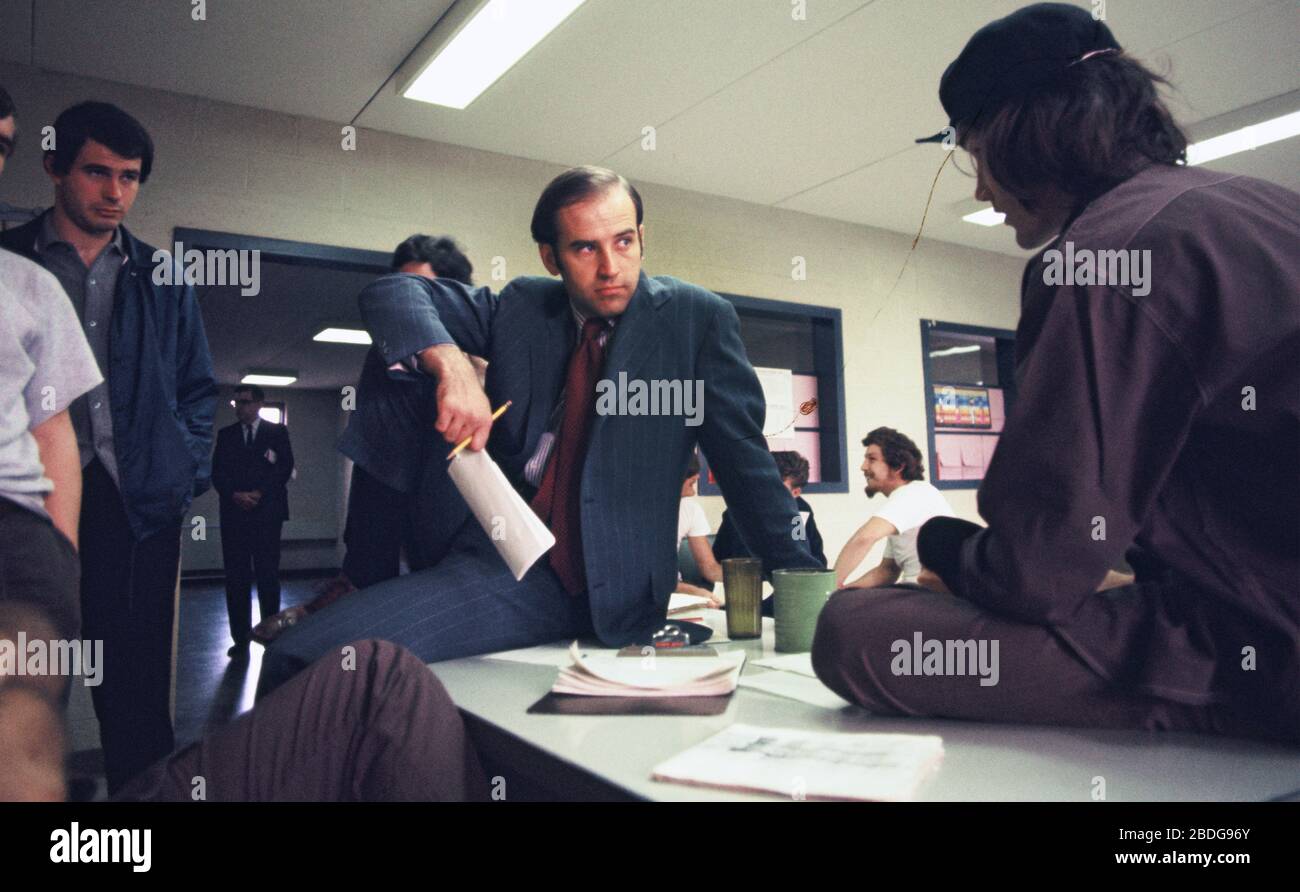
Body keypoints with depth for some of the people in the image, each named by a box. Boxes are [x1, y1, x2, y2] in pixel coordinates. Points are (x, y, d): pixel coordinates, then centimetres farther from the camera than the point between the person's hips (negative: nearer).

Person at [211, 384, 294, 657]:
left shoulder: (277, 432, 7)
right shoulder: (225, 434, 14)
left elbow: (285, 468, -1)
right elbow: (217, 472, 7)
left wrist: (259, 493, -10)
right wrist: (235, 495, -10)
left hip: (267, 513, -2)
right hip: (233, 514, 2)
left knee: (268, 576, -2)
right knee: (236, 577, 1)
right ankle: (240, 639, 6)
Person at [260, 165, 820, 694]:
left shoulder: (696, 318, 1)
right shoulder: (522, 307, 10)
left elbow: (743, 458, 1)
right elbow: (391, 294, 7)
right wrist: (451, 365, -14)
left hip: (613, 590, -3)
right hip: (501, 562, 4)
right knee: (300, 657, -15)